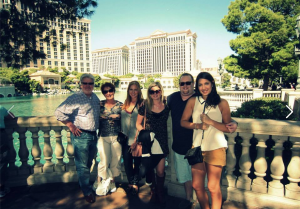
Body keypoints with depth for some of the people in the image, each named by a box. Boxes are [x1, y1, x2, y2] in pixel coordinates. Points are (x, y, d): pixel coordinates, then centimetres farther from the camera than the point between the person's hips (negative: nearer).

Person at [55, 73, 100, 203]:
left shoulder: (95, 98, 8)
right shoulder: (75, 98, -14)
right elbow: (59, 112, -17)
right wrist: (71, 126, -15)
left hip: (93, 135, 7)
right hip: (80, 135, -7)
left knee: (89, 163, 21)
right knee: (82, 165, 5)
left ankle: (83, 183, 43)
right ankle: (87, 192, 21)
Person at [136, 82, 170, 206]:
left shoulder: (166, 107, 1)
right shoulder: (145, 107, -1)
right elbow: (138, 123, 5)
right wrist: (143, 131, -10)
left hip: (161, 143, 1)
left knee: (160, 171, 7)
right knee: (149, 169, 10)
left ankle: (160, 194, 31)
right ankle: (154, 191, 37)